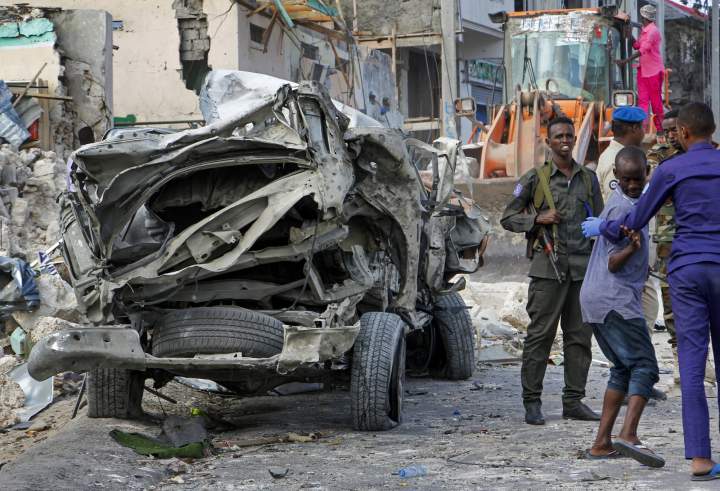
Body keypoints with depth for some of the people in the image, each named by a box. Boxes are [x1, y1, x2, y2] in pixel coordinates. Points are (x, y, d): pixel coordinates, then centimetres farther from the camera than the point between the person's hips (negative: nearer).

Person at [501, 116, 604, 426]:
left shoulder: (588, 179, 15)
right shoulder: (534, 179, 3)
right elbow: (508, 219, 5)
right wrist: (537, 219, -11)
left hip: (583, 264, 4)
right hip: (549, 264, -4)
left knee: (580, 336, 4)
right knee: (540, 334, -5)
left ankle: (574, 401, 9)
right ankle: (532, 403, -1)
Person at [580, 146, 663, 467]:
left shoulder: (621, 200, 16)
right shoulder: (623, 207, -14)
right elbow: (613, 263, -18)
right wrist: (633, 247, -35)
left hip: (595, 300, 10)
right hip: (615, 300, -10)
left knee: (623, 369, 13)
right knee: (644, 367, -14)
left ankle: (601, 444, 7)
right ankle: (628, 434, -31)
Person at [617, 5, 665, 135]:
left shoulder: (653, 31, -17)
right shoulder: (644, 31, 12)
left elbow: (643, 50, -24)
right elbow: (636, 46, 23)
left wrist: (626, 61, -25)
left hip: (654, 71, -8)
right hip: (643, 69, 8)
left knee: (656, 100, 0)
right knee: (642, 99, 1)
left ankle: (659, 128, 9)